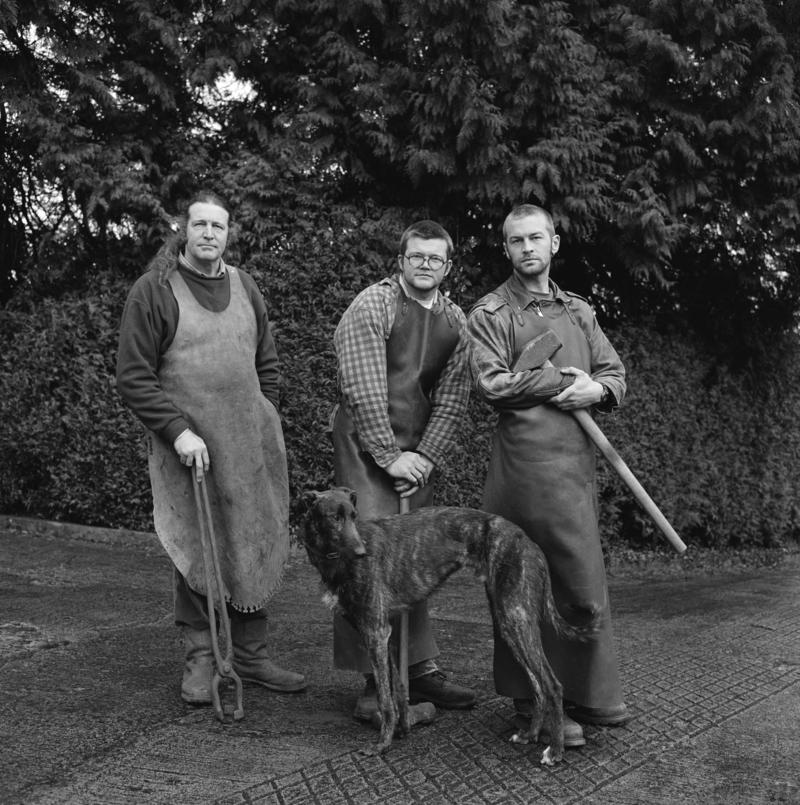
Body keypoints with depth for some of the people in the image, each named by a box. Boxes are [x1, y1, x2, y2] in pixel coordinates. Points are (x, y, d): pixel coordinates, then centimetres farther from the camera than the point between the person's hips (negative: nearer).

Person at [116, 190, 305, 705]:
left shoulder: (245, 287, 11)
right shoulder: (154, 290, -4)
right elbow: (134, 376, -7)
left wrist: (267, 422, 10)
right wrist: (178, 430, -15)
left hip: (250, 446, 5)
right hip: (188, 447, -4)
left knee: (256, 548, 8)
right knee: (196, 552, 1)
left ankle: (252, 656, 23)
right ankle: (200, 658, 18)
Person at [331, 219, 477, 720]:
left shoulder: (455, 321, 10)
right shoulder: (372, 306, -6)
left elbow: (452, 400, 6)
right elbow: (364, 391, -13)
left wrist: (425, 458, -6)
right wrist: (390, 456, -15)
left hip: (420, 454, 5)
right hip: (367, 446, -5)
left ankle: (421, 670, 15)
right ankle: (378, 679, -1)